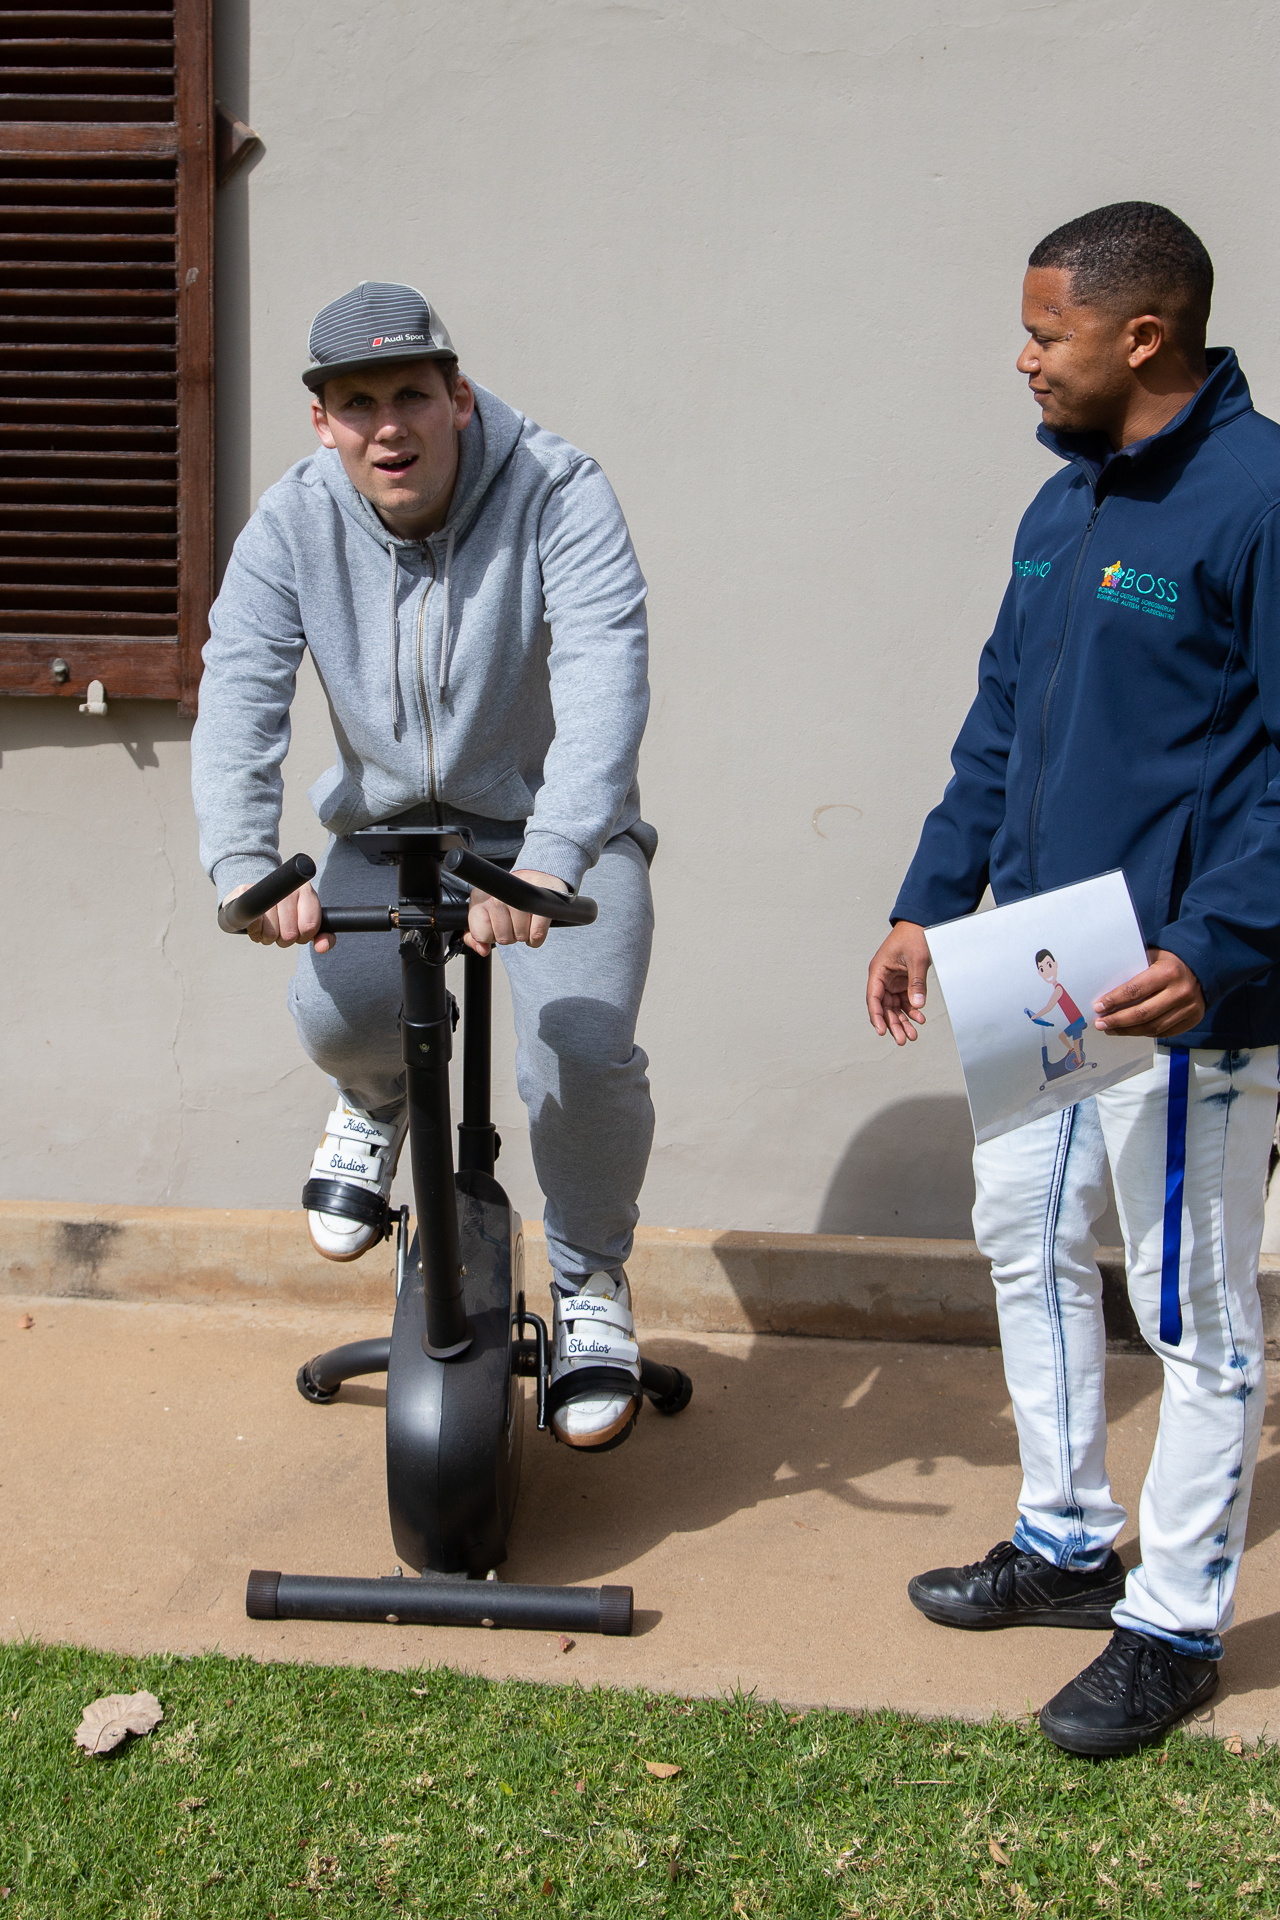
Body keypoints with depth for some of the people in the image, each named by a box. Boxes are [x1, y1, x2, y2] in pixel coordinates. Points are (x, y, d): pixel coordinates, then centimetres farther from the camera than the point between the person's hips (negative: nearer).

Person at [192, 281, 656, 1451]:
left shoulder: (558, 496, -20)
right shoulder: (295, 522, -8)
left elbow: (605, 683, -34)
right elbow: (240, 691, -19)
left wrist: (545, 865, -49)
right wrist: (243, 863, -38)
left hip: (558, 829, -2)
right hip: (389, 826, 3)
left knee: (583, 1053, -25)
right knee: (336, 1011, -26)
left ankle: (593, 1281, 6)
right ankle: (377, 1103, 16)